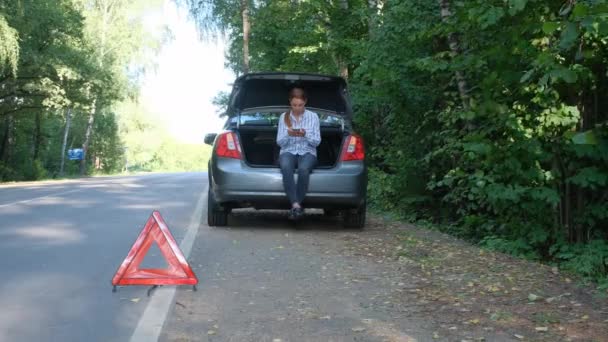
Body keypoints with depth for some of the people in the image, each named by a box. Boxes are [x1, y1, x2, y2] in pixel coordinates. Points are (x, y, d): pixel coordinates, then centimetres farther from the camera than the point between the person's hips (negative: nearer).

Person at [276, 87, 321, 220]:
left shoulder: (313, 116, 9)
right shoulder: (284, 117, 11)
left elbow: (317, 142, 5)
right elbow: (279, 142, 7)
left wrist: (305, 135, -16)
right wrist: (288, 134, -14)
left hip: (307, 152, 0)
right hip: (288, 152, 1)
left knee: (303, 169, -38)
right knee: (286, 168, -37)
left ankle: (295, 205, -32)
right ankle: (296, 204, -42)